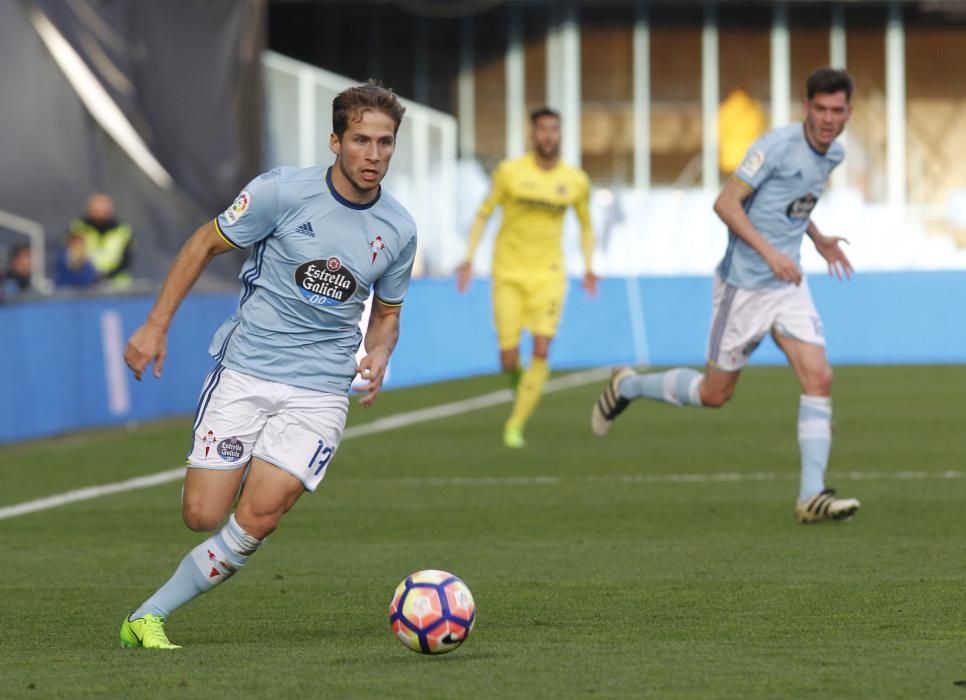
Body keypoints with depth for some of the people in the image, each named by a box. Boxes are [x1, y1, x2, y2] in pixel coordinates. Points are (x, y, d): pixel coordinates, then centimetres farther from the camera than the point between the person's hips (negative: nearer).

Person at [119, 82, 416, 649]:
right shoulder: (283, 192, -8)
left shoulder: (399, 230, 3)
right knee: (203, 515, -8)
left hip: (319, 393, 2)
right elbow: (205, 245, 4)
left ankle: (149, 615, 0)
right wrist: (157, 324, 0)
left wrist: (378, 357, -4)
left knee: (257, 520, -14)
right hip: (245, 373, -1)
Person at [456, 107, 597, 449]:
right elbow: (483, 214, 4)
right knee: (509, 360, -5)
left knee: (541, 352, -15)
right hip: (508, 273, -1)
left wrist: (589, 267, 3)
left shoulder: (576, 181, 2)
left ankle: (516, 425, -6)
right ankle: (517, 377, 33)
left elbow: (585, 224, 17)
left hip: (548, 274, 1)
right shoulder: (510, 171, -4)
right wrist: (469, 258, -7)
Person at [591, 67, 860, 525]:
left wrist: (819, 240, 24)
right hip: (745, 284, -6)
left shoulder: (833, 154, 7)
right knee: (715, 393, 6)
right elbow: (726, 202, -20)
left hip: (789, 284, 6)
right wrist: (769, 252, -27)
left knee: (819, 379, -11)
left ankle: (811, 496, -11)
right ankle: (627, 387, 31)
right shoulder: (778, 145, -18)